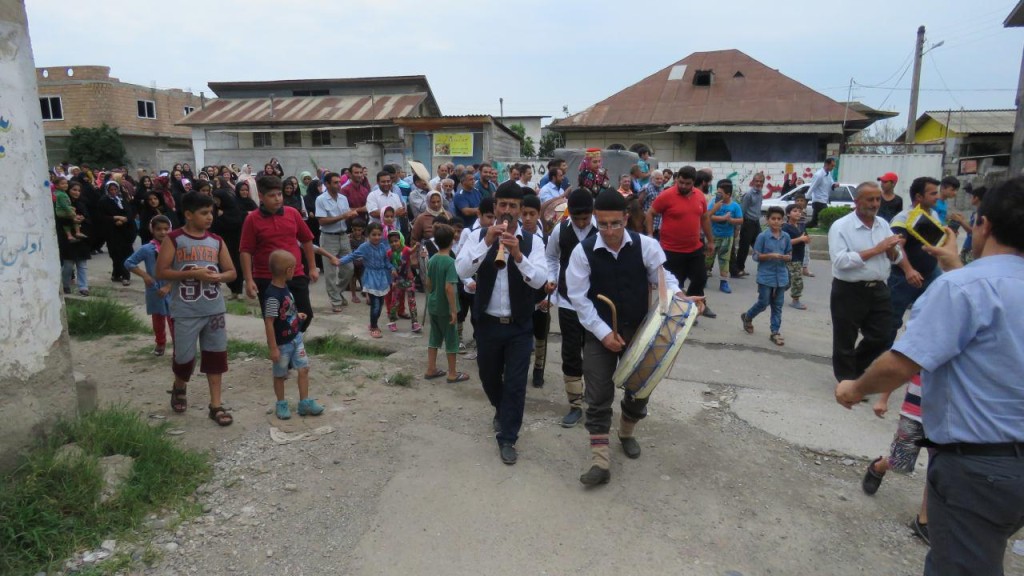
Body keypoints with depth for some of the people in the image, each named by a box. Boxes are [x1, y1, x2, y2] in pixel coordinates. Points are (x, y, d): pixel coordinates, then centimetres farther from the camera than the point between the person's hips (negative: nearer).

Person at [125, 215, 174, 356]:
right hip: (154, 292, 2)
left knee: (174, 321, -2)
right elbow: (128, 263, 1)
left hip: (172, 292, -2)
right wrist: (144, 275, -10)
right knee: (157, 320, 19)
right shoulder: (147, 249, -7)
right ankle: (160, 343, 39)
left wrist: (168, 287, -17)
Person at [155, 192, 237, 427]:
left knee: (216, 355, 4)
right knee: (184, 356, 5)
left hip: (214, 309, 3)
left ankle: (215, 406, 12)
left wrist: (217, 277, -11)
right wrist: (192, 273, -19)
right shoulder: (174, 239, -5)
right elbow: (161, 272, -9)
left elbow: (231, 272, 10)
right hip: (185, 312, -3)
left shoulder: (216, 242, 7)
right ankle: (179, 389, 38)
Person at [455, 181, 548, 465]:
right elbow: (462, 271, -18)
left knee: (516, 384, 2)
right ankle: (502, 410, 49)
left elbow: (539, 280, -17)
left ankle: (507, 438, 17)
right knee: (489, 377, 19)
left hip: (520, 325, -1)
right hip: (488, 323, 1)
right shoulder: (479, 236, -4)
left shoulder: (531, 241, -4)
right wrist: (487, 242, -27)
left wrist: (518, 255, -31)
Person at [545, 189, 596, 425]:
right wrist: (551, 279, -3)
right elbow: (551, 258, 11)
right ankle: (575, 405, 17)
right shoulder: (560, 230, -3)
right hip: (568, 301, 2)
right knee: (570, 354, 4)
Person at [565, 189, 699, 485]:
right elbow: (578, 297, -10)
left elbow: (664, 277, -3)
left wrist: (680, 297, -26)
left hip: (639, 330, 2)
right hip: (600, 333, -2)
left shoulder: (646, 245, -10)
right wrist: (603, 332, -15)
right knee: (598, 397, -2)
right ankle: (600, 460, 5)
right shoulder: (583, 251, -12)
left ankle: (626, 432, 46)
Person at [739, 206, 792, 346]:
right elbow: (756, 256, -7)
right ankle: (747, 317, 30)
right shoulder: (762, 236, -8)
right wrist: (770, 255, -21)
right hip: (765, 276, -4)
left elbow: (790, 256, 11)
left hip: (781, 276, 4)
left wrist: (784, 257, -11)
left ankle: (775, 332, 15)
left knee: (777, 305, 7)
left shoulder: (786, 237, 3)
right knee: (763, 303, 2)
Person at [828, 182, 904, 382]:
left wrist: (891, 250, -12)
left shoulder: (883, 224, 9)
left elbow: (896, 259, 12)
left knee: (880, 337, 12)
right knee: (845, 341, 7)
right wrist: (875, 250, -20)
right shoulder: (841, 226, -10)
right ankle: (848, 382, 24)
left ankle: (857, 370, 35)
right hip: (849, 291, -6)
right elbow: (840, 260, -22)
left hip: (879, 290, 6)